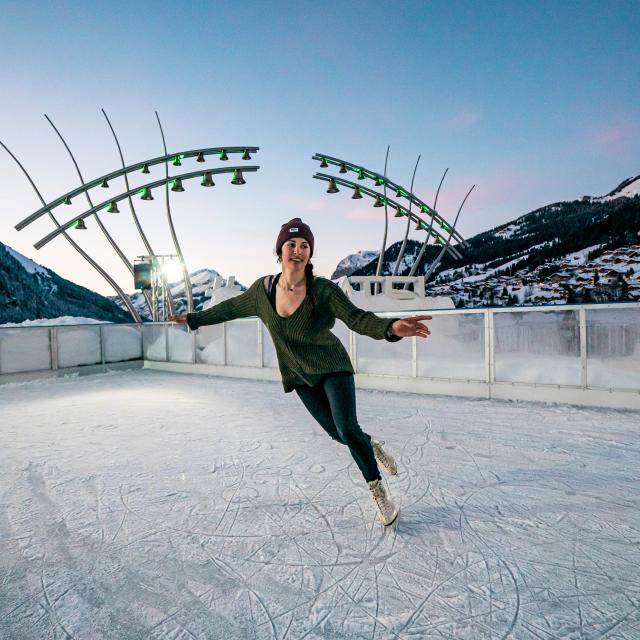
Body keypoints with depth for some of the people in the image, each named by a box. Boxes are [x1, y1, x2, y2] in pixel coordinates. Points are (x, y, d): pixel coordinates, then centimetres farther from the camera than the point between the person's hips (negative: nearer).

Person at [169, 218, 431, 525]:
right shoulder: (263, 289, -10)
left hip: (333, 368, -3)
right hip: (301, 377, 4)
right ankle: (372, 446, 39)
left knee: (348, 430, -16)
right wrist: (192, 318, 16)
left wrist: (391, 327, -52)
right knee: (337, 433, 6)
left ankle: (378, 491, 7)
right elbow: (231, 308, 6)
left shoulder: (323, 289, -22)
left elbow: (357, 318, -32)